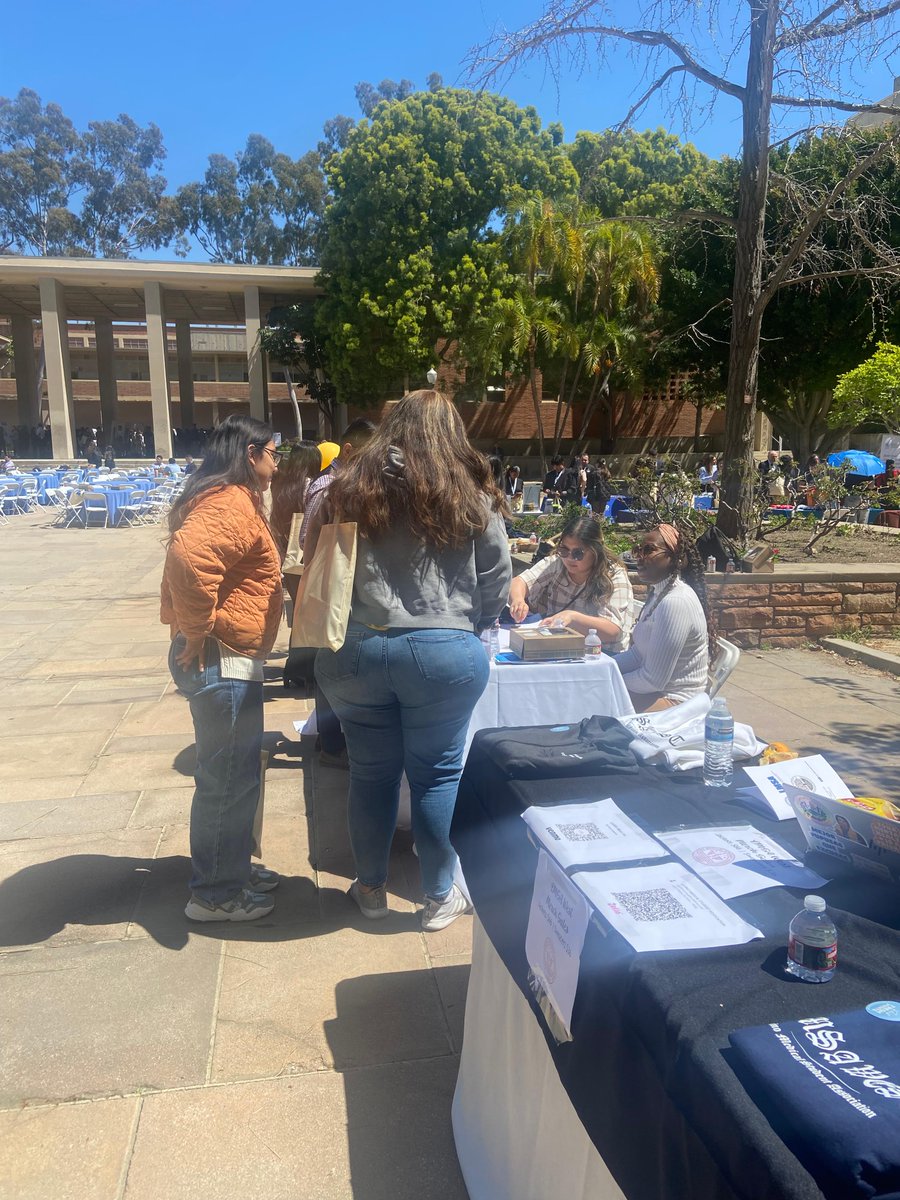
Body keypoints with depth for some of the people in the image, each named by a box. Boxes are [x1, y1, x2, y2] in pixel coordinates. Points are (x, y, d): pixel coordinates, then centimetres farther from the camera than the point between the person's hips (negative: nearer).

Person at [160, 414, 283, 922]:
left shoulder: (228, 500, 17)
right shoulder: (233, 504, -18)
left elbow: (183, 563, 26)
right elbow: (188, 557, -36)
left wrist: (187, 625, 20)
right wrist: (199, 630, -25)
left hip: (226, 660, 11)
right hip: (224, 662, -11)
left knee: (236, 773, 21)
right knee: (229, 780, 1)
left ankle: (233, 865, 37)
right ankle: (215, 894, 16)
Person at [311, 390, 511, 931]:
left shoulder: (351, 488, 3)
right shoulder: (472, 496, -2)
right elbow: (498, 582, 2)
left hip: (357, 650, 2)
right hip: (446, 652, -2)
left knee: (372, 772, 16)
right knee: (438, 775, 11)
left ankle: (371, 888, 34)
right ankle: (440, 896, 27)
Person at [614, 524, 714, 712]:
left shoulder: (675, 603, -23)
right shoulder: (658, 592, 8)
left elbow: (653, 679, -22)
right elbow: (638, 653, 11)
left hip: (673, 702, -9)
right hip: (655, 691, 9)